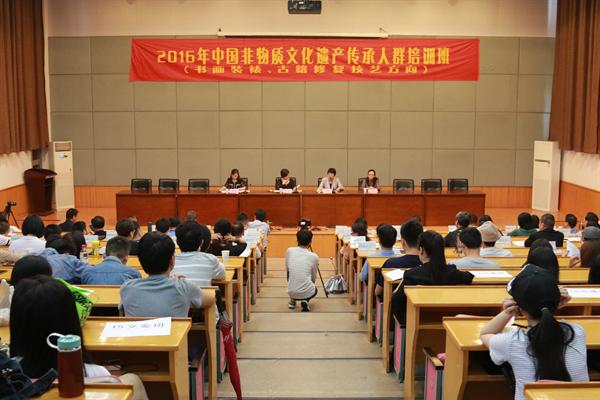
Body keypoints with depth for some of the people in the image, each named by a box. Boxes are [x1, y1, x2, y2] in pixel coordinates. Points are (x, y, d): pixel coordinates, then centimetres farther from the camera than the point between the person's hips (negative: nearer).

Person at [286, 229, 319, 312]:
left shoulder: (289, 251, 1)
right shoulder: (314, 257, -3)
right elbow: (314, 278, 10)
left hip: (291, 292, 2)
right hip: (307, 293, -2)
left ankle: (292, 301, 24)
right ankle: (305, 301, 3)